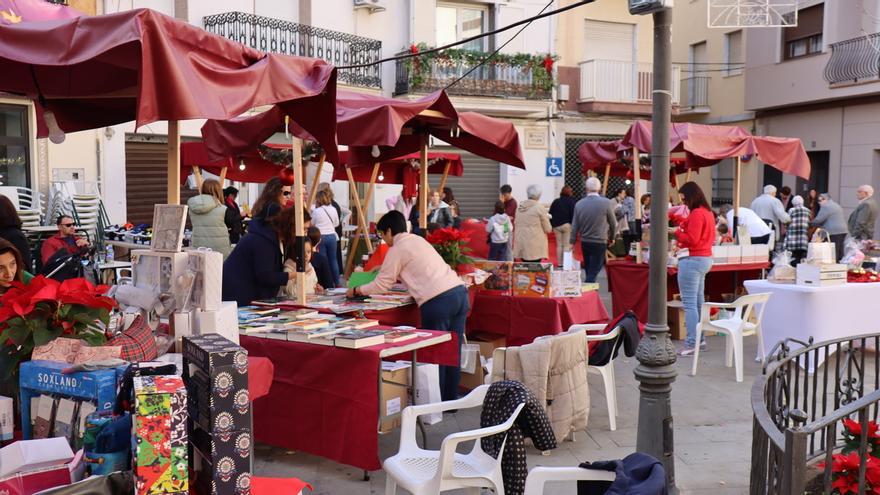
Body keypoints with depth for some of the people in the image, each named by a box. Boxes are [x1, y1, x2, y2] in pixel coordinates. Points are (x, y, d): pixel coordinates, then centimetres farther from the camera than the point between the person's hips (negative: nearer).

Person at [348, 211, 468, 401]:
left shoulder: (397, 249, 0)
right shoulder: (418, 240, 24)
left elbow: (382, 285, 4)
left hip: (438, 301, -8)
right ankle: (450, 400, 21)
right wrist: (384, 270, 46)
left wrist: (356, 290, 18)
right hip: (460, 291, 8)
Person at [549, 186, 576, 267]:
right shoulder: (572, 202, -8)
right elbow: (574, 215, -13)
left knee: (559, 245, 11)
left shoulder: (555, 202, 8)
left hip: (556, 226, 5)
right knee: (567, 245, -2)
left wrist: (552, 225, 12)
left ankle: (559, 263, 13)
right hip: (567, 225, -5)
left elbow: (550, 214, 9)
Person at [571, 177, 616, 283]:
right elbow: (613, 223, -1)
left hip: (584, 242, 4)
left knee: (589, 272, 17)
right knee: (593, 273, -1)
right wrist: (612, 237, 16)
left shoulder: (579, 204, -5)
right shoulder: (606, 202, -12)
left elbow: (574, 226, 1)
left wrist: (572, 242, 11)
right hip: (600, 242, -4)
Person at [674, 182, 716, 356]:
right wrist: (682, 243, 13)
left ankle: (691, 343, -7)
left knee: (689, 304, -7)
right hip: (705, 258, 10)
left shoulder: (696, 214, -16)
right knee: (698, 302, 16)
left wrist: (676, 232, -6)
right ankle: (700, 338, 23)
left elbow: (692, 239, -20)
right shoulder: (708, 212, 14)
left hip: (693, 260, -10)